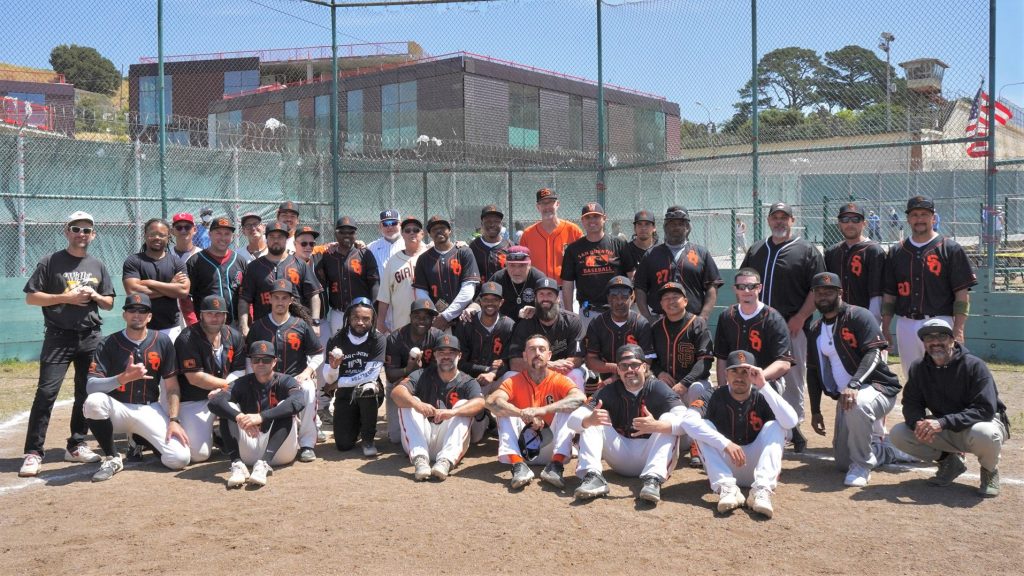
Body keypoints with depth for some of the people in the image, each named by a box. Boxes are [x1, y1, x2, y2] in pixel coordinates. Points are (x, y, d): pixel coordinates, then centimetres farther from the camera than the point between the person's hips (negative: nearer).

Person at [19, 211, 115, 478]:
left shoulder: (98, 266, 12)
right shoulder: (51, 262, 0)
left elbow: (109, 303, 15)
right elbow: (31, 297, -3)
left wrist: (95, 296, -6)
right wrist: (66, 298, -14)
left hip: (91, 338, 4)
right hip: (59, 337, -4)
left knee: (86, 393, 8)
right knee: (46, 392, -10)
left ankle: (76, 445, 20)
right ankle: (33, 452, -7)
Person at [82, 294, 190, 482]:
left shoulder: (162, 342, 0)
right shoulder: (108, 344, -5)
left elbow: (172, 385, 1)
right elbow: (91, 386, -16)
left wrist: (173, 420, -10)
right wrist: (124, 377, -31)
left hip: (149, 410, 1)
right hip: (118, 409, -1)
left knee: (179, 459, -19)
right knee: (93, 401, -37)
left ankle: (142, 440, 16)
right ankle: (112, 458, -13)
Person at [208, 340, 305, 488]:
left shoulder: (285, 381, -1)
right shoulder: (243, 384, 5)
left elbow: (299, 401, -26)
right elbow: (214, 402, -14)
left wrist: (261, 417, -37)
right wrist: (239, 417, -35)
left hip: (278, 451, -2)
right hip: (248, 453, 2)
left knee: (284, 406, -23)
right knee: (228, 408, -12)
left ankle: (263, 464, -38)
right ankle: (237, 464, -29)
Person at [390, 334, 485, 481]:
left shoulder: (467, 382, 5)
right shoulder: (422, 375, 8)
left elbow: (479, 402, -19)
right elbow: (396, 391, -12)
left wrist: (452, 412, -38)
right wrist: (416, 404, -34)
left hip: (447, 442, -1)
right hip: (419, 440, 1)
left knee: (464, 405, -20)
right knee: (408, 402, -16)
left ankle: (446, 460, -39)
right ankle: (419, 458, -33)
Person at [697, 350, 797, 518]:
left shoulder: (762, 397, -6)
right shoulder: (717, 397, -5)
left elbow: (790, 422, -26)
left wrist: (763, 386, -28)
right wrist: (725, 444, -34)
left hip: (755, 468, 0)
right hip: (723, 467, 1)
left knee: (774, 426, -20)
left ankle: (762, 490, -35)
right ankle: (726, 486, -33)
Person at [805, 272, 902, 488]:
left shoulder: (859, 316, -10)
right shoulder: (815, 331, 10)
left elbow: (873, 353, -23)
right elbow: (813, 372, 14)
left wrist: (854, 385, -38)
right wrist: (815, 411, 9)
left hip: (877, 387, -7)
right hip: (844, 396, 7)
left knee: (857, 404, -42)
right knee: (843, 462, 5)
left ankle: (862, 466, -20)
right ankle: (882, 450, 35)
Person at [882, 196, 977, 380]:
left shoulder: (951, 249, 0)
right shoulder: (896, 252, 11)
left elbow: (962, 293, -5)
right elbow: (889, 294, 12)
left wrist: (958, 330, -13)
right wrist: (885, 328, 6)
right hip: (905, 325, 4)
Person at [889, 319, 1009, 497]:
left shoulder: (974, 366, -19)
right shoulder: (919, 368, -3)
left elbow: (985, 410, -28)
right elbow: (911, 404, -1)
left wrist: (943, 423, -37)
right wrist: (918, 422, -26)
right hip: (945, 432, 5)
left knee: (984, 434, -40)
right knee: (898, 434, -15)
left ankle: (990, 470, -3)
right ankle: (949, 462, 8)